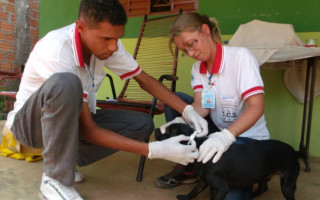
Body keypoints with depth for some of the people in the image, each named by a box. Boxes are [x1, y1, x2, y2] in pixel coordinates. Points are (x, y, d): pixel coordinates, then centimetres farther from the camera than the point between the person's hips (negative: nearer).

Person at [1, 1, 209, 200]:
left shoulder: (106, 43, -14)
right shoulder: (57, 50, -33)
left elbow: (145, 80, -4)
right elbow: (88, 129, -32)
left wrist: (187, 110, -17)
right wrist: (154, 150, -36)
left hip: (71, 120, 6)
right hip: (31, 122, -5)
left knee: (142, 124, -12)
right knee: (66, 83, -39)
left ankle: (63, 157, -1)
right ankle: (56, 179, -20)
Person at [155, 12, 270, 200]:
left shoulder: (240, 56, -18)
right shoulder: (197, 67, 2)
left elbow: (257, 106, -27)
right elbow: (201, 106, -10)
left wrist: (226, 136, -43)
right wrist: (183, 120, -32)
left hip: (247, 137, -5)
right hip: (217, 131, 6)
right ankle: (187, 169, 1)